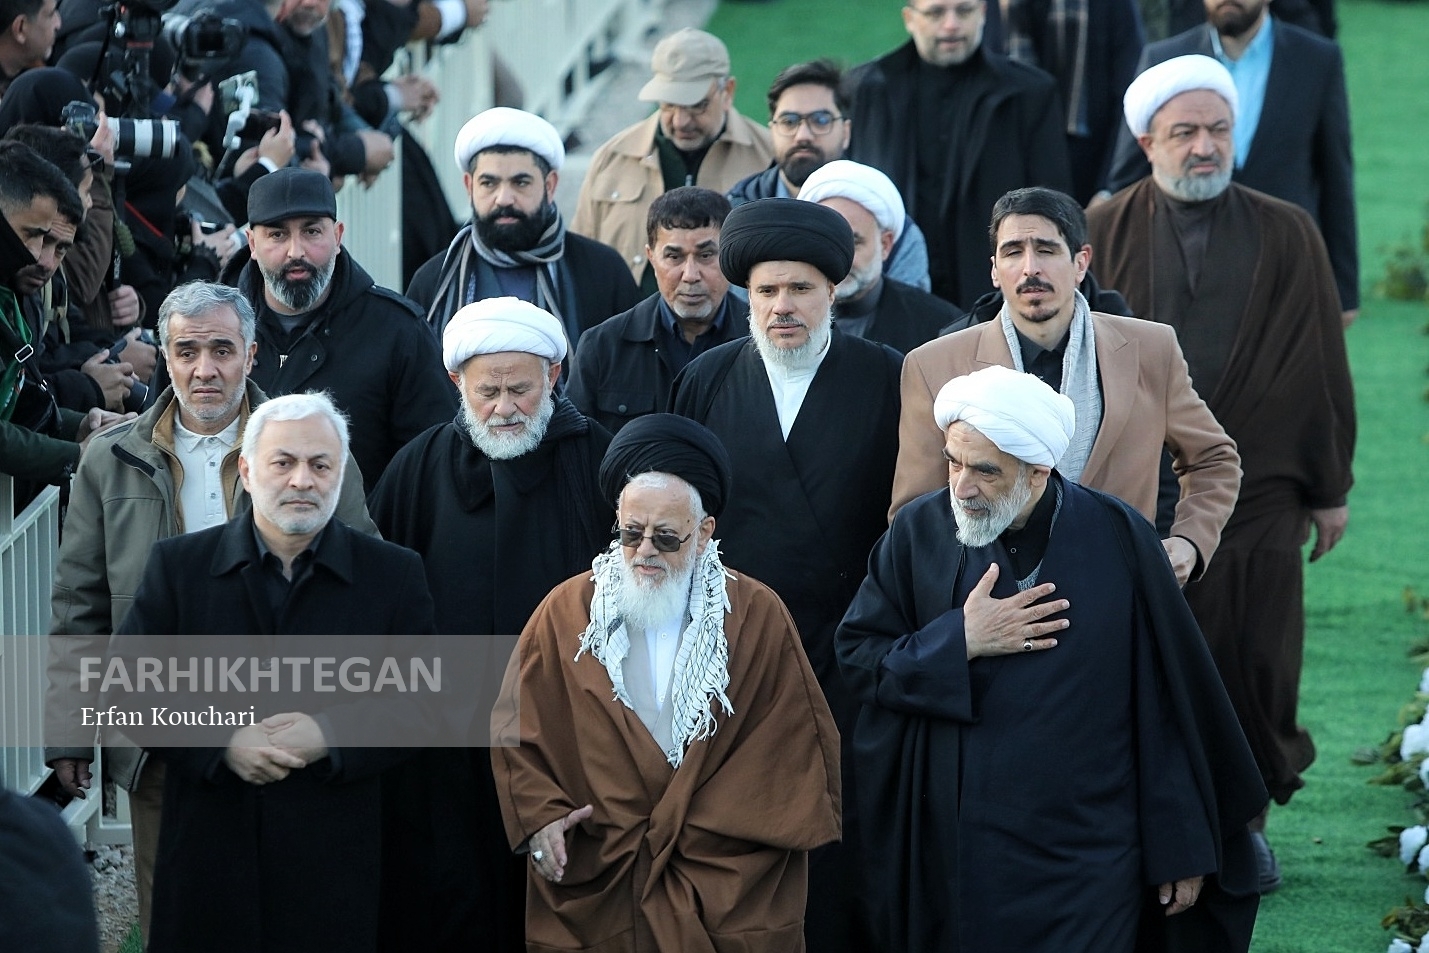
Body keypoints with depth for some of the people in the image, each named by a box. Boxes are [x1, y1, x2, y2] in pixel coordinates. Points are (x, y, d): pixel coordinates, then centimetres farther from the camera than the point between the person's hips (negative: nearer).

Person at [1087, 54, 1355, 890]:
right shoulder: (1105, 234, 1)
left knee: (1255, 661, 3)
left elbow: (1321, 367, 6)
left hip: (1256, 491, 1)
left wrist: (1330, 487, 6)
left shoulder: (1287, 237, 4)